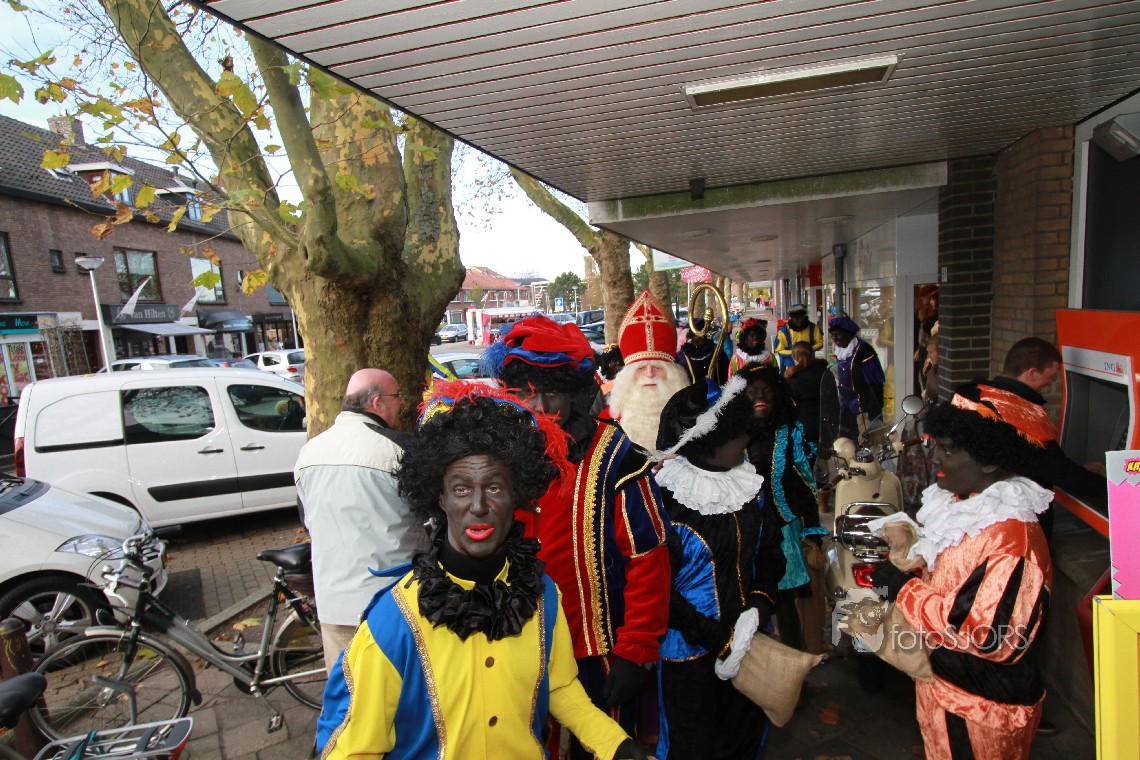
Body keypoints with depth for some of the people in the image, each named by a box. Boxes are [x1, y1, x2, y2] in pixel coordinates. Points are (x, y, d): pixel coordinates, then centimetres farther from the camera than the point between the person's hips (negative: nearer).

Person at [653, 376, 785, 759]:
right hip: (691, 654, -5)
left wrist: (759, 605, -10)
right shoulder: (665, 498, -22)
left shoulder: (748, 483, -3)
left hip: (749, 641, 5)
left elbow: (769, 552, 6)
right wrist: (718, 640, -19)